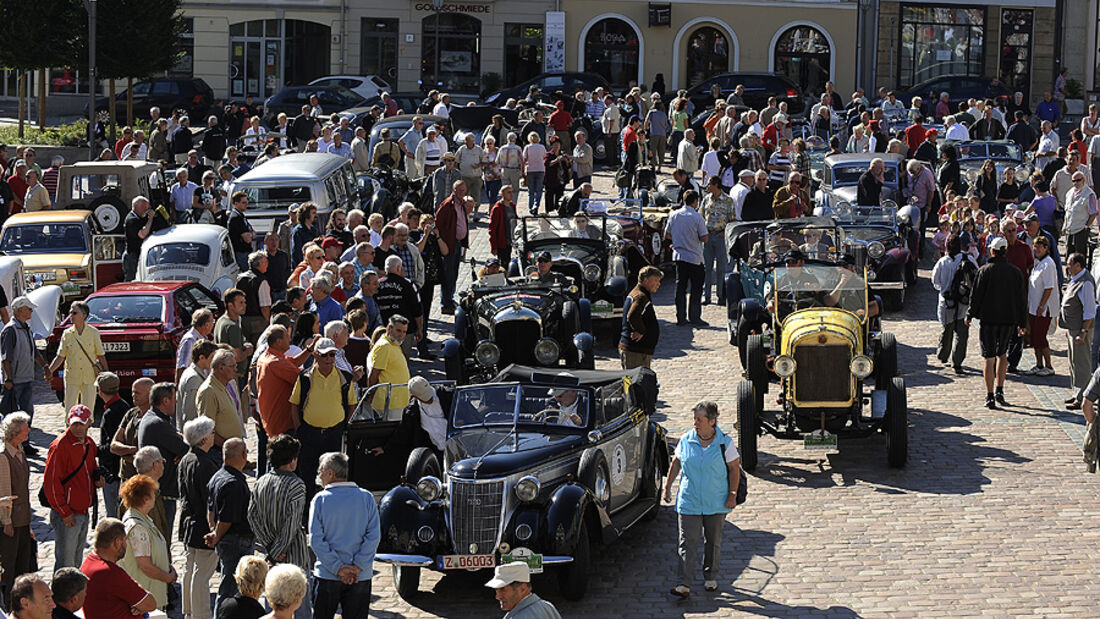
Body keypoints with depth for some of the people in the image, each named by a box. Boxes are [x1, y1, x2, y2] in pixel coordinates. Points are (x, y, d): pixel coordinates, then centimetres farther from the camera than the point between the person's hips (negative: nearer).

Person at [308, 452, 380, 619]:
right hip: (361, 578, 2)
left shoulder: (320, 499, -5)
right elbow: (374, 536, -6)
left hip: (327, 575, -2)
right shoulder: (366, 498, 0)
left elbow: (316, 540, -11)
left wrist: (338, 568, -10)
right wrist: (357, 567, -8)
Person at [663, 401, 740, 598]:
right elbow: (676, 463, 12)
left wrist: (733, 495, -6)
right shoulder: (685, 441, -1)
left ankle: (710, 577, 29)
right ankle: (685, 584, -8)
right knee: (687, 542, -6)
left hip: (717, 504, 0)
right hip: (688, 503, 0)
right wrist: (668, 486, 11)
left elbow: (734, 469, -1)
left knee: (713, 542, 12)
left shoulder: (725, 443, -6)